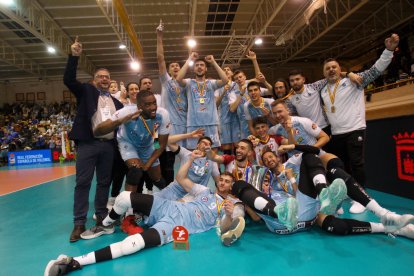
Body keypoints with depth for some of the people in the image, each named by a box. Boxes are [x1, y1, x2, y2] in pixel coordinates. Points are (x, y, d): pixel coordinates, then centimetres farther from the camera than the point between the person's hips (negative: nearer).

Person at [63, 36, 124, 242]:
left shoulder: (116, 102, 19)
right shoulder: (87, 92, 9)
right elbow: (69, 79, -4)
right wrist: (74, 56, -11)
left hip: (109, 145, 4)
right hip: (88, 143, -3)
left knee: (104, 182, 9)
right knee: (82, 182, -3)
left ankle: (101, 216, 21)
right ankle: (79, 223, 4)